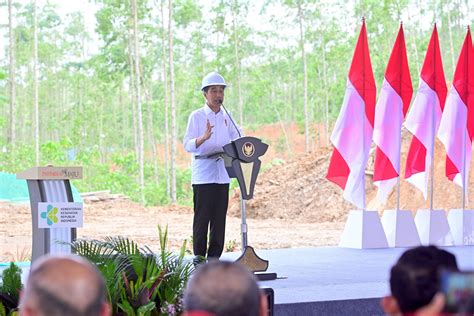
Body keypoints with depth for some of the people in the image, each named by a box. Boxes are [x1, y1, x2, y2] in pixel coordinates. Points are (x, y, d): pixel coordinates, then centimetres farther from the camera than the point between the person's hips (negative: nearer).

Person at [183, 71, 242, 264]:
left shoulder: (227, 118, 13)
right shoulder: (197, 117, -1)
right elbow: (188, 145, -11)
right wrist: (204, 138, -29)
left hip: (222, 174, 4)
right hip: (203, 174, -4)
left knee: (219, 218, 4)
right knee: (202, 217, -4)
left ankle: (215, 257, 10)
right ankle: (199, 257, 2)